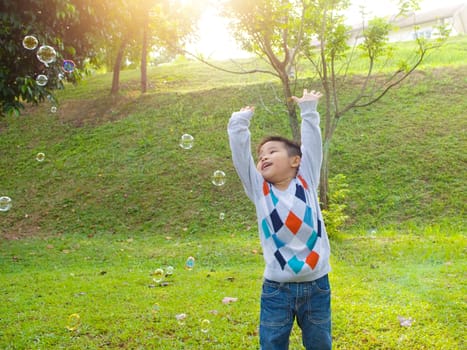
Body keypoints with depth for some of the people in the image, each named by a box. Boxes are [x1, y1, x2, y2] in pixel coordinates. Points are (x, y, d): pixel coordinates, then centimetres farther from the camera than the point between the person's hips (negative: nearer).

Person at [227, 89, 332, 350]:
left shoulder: (307, 181, 4)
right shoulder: (259, 189, 4)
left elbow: (312, 142, 3)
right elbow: (240, 150, 0)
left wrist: (308, 109, 8)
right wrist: (241, 120, 4)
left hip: (316, 285, 0)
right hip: (276, 289, 0)